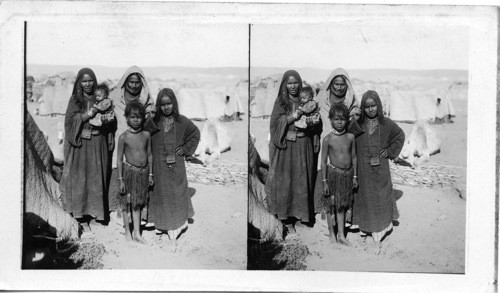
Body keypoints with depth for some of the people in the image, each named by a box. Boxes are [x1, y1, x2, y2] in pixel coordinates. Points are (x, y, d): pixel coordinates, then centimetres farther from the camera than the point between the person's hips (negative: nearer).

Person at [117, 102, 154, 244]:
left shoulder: (146, 135, 1)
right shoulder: (124, 137, -9)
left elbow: (149, 155, 9)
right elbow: (119, 159, -6)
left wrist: (150, 174, 10)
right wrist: (121, 179, -8)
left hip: (143, 171, 3)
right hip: (129, 171, -3)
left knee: (137, 203, 12)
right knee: (127, 203, 8)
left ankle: (137, 233, 20)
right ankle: (127, 231, 24)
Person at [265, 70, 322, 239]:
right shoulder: (280, 102, 3)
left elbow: (317, 125, 9)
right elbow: (275, 122, -9)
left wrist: (306, 127, -12)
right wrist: (293, 117, -22)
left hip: (303, 148, 2)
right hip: (285, 148, -2)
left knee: (301, 183, 3)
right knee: (284, 182, -4)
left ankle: (297, 214, 15)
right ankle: (288, 221, 1)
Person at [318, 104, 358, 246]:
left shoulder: (350, 137, 0)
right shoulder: (328, 139, -10)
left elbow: (354, 157, 8)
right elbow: (324, 161, -7)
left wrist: (354, 176, 8)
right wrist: (324, 181, -8)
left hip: (348, 173, 3)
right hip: (333, 173, -3)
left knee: (342, 205, 11)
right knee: (331, 205, 8)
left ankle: (341, 235, 19)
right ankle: (331, 233, 24)